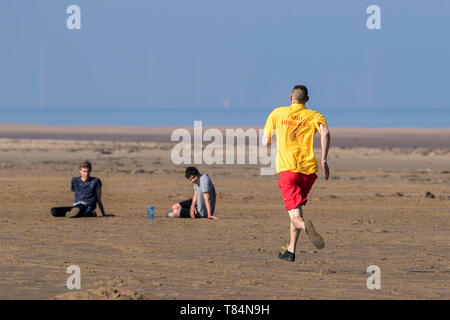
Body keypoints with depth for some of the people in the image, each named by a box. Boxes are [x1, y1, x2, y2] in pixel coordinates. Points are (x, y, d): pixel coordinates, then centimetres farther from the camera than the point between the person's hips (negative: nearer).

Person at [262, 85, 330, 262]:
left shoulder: (277, 113, 12)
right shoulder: (314, 116, 11)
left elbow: (265, 142, 13)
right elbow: (325, 132, -10)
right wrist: (324, 160, -10)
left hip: (287, 169, -2)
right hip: (308, 169, 2)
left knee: (295, 216, -11)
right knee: (297, 208, 24)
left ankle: (306, 227, -48)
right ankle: (291, 251, 26)